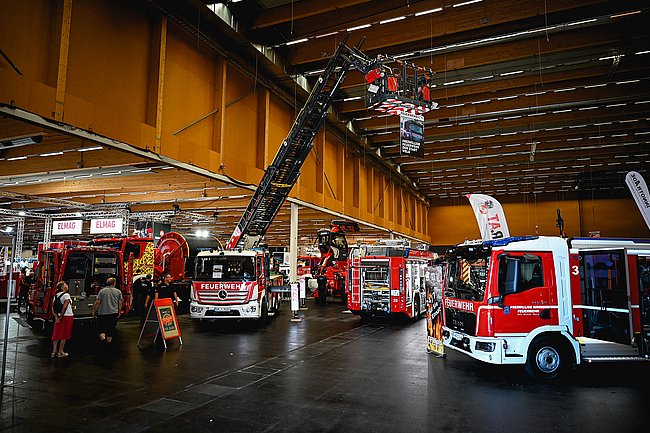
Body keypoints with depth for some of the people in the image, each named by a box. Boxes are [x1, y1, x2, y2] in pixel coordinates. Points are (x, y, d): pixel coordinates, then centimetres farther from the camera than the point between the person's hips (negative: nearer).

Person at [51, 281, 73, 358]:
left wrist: (56, 316, -2)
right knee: (64, 334, 3)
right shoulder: (66, 295, -14)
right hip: (67, 316, -7)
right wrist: (61, 317, -14)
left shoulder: (56, 295, 9)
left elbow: (52, 307, 4)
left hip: (58, 316, 7)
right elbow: (64, 307, -22)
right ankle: (60, 352, 9)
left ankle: (54, 351, 15)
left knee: (57, 334, 12)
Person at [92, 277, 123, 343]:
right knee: (111, 327, 13)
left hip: (103, 313, -1)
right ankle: (109, 340, 18)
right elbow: (120, 303, 1)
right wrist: (119, 312, 11)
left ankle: (102, 336, -11)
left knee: (101, 326, 12)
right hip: (114, 313, 1)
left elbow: (97, 302, -6)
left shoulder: (102, 291, -4)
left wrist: (94, 311, 5)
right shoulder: (118, 291, 0)